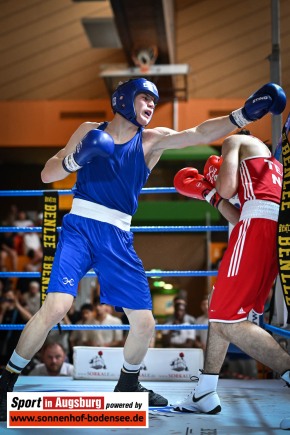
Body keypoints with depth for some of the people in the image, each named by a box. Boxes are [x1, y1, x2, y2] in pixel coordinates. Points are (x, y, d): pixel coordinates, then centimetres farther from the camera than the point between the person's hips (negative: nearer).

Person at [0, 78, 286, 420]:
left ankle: (128, 384, 32)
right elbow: (47, 175, 4)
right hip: (80, 227, -3)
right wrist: (77, 158, -17)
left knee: (144, 323, 4)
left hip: (118, 238, 3)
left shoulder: (153, 140, 6)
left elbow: (199, 134, -11)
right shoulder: (90, 131, 5)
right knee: (56, 307, -22)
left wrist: (244, 113, -26)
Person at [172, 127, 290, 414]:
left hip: (261, 221, -9)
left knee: (228, 321, -12)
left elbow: (227, 187, 0)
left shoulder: (236, 141, 16)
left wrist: (216, 186, 22)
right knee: (220, 309, 19)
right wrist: (211, 194, 37)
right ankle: (205, 394, 21)